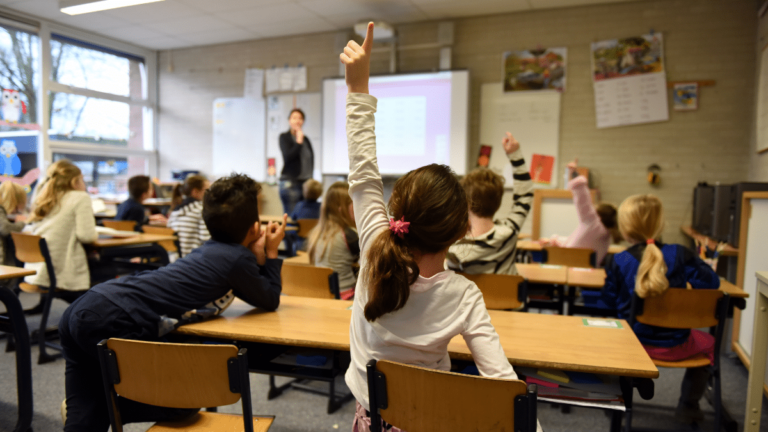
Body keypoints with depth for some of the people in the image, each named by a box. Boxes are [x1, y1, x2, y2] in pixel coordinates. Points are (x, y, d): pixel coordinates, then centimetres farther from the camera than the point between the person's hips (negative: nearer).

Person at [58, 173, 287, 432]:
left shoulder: (211, 250, 18)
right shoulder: (238, 258, -7)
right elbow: (270, 301, 10)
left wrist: (259, 255, 22)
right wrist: (271, 253, 16)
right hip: (113, 323, -9)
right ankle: (109, 409, 11)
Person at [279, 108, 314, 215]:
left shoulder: (306, 139, 15)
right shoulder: (284, 137, 2)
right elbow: (288, 156, -12)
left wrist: (310, 177, 8)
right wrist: (299, 141, -11)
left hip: (306, 182, 5)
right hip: (290, 182, -5)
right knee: (291, 216, -7)